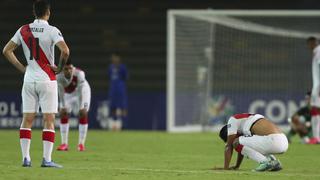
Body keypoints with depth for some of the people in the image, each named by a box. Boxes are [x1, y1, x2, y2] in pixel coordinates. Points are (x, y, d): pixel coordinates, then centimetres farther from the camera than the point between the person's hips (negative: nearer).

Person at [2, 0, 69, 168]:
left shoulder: (23, 30, 3)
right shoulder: (52, 31, -10)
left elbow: (6, 50, 7)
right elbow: (65, 51, -23)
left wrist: (21, 68, 10)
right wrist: (60, 68, -7)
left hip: (29, 79, 4)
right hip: (47, 79, -4)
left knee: (27, 119, 8)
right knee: (49, 120, 0)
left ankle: (25, 158, 5)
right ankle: (47, 159, -5)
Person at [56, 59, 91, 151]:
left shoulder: (79, 74, -39)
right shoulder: (59, 76, -33)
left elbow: (80, 92, -35)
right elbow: (61, 93, -25)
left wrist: (81, 108, -33)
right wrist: (63, 107, -23)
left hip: (82, 91, -2)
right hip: (68, 93, 2)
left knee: (83, 114, -11)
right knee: (63, 114, -5)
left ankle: (81, 144, -6)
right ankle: (64, 144, 2)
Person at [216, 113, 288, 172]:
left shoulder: (233, 119, 6)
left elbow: (229, 146, 7)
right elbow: (242, 148, 38)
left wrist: (226, 167, 12)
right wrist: (236, 166, 44)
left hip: (272, 141, -9)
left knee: (237, 143, 1)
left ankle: (265, 162, -9)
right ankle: (274, 162, 11)